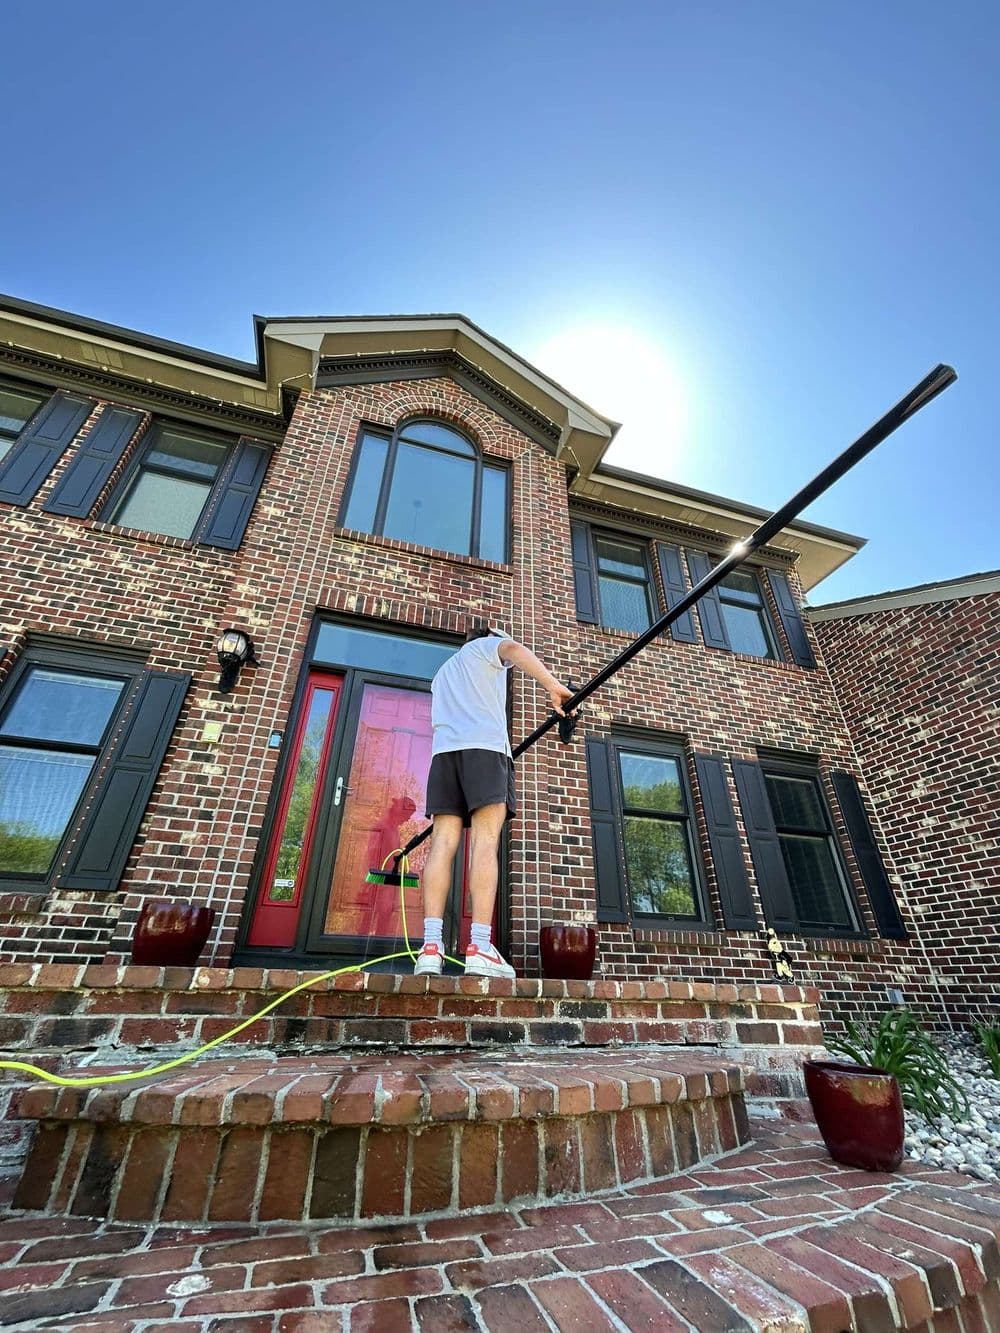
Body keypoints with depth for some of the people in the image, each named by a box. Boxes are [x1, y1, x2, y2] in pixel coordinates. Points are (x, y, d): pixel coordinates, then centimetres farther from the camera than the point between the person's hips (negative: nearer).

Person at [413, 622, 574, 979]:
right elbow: (513, 648, -5)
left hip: (444, 749, 6)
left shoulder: (443, 672, 38)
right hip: (484, 745, -5)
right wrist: (554, 686, -15)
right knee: (485, 842, -13)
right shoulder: (487, 645, 20)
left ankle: (431, 945, -14)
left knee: (443, 844, -5)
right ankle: (480, 948, -20)